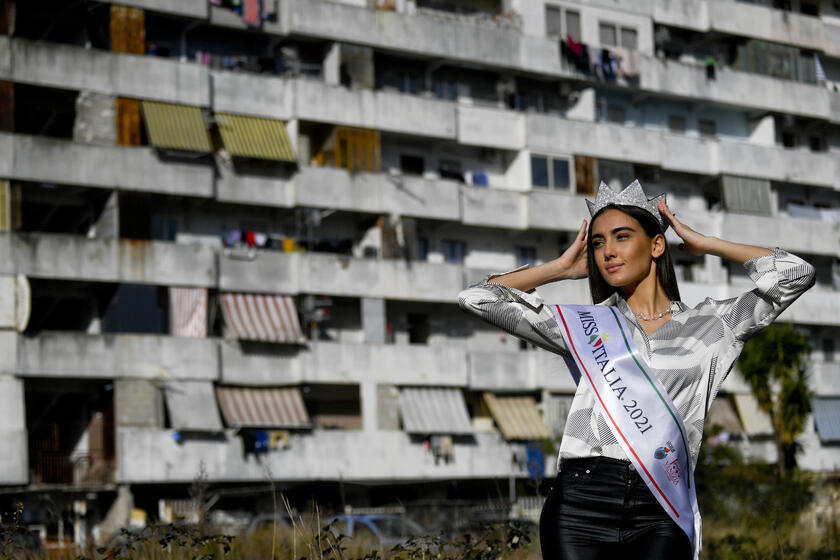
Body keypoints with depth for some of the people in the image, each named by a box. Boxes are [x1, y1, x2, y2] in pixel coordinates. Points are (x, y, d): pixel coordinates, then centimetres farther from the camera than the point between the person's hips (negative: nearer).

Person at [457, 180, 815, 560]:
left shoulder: (709, 325, 16)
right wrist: (561, 268, 22)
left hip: (660, 515, -1)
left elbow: (794, 275, 9)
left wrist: (705, 244, 17)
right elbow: (478, 298, 16)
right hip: (579, 504, 1)